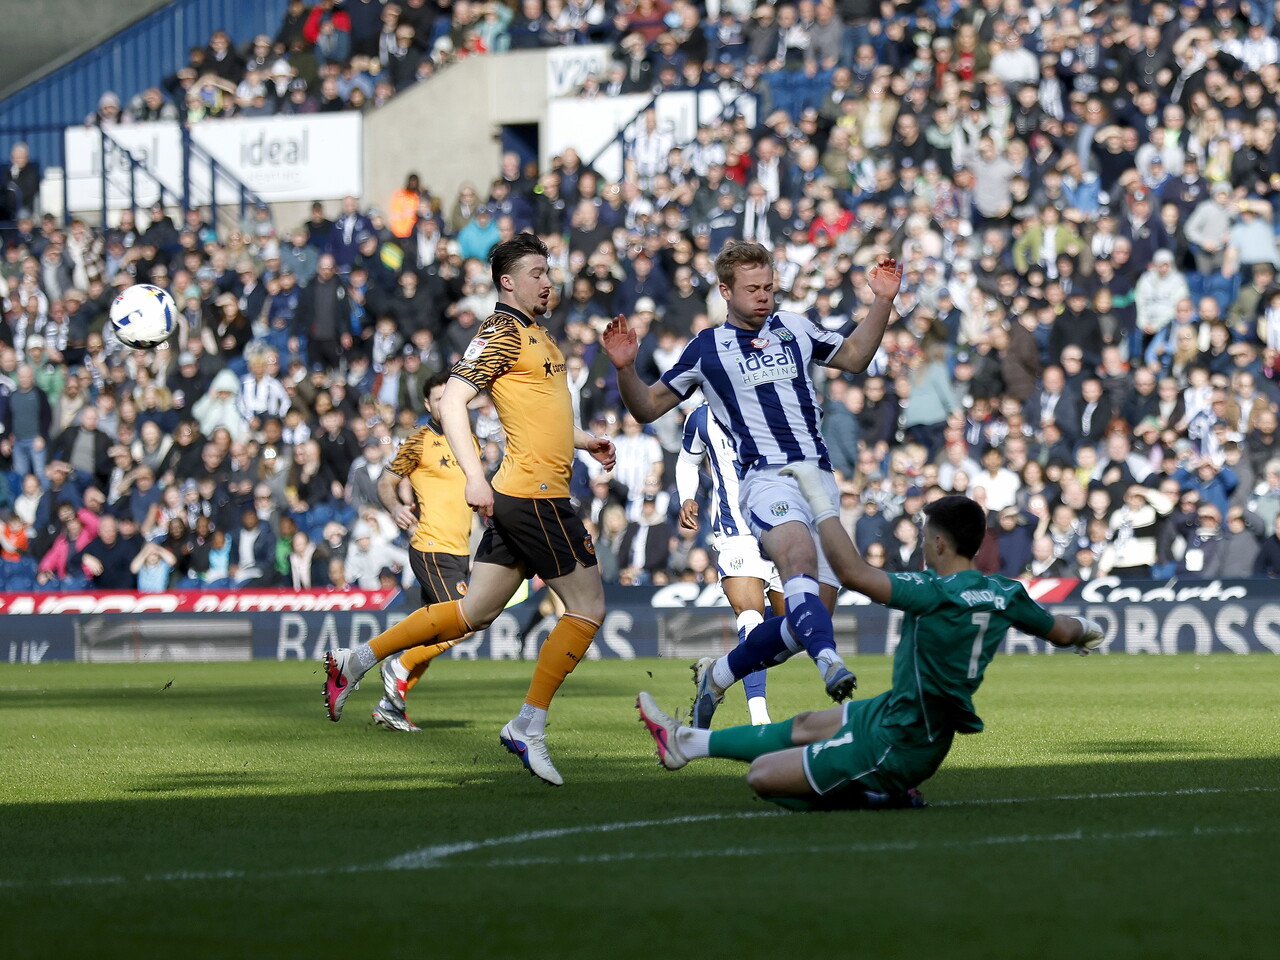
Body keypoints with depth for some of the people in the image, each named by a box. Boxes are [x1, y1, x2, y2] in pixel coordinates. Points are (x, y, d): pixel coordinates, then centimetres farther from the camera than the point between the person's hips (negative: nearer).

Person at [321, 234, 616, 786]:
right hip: (536, 494, -10)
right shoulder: (503, 332, -11)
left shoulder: (534, 334, 19)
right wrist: (473, 476, -28)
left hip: (518, 494, 10)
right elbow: (451, 403, -19)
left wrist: (582, 441, 25)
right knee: (588, 606, -5)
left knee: (473, 614, 12)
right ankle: (529, 727, -2)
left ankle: (356, 662, 17)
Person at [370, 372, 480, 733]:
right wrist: (395, 509, -22)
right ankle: (399, 667, 1)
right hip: (432, 549, -7)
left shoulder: (470, 442, 14)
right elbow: (386, 482, -4)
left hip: (460, 551, 7)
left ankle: (390, 706, 16)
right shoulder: (420, 442, -7)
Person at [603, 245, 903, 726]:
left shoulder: (794, 328, 18)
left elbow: (854, 356, 33)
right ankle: (830, 662, -59)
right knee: (799, 556, -37)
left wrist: (882, 301, 21)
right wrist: (625, 368, -7)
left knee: (809, 616, -2)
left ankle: (717, 675, 18)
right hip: (767, 475, -5)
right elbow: (648, 407, 12)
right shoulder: (706, 349, 8)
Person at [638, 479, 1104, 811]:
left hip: (897, 748, -10)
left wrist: (820, 499, -25)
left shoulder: (937, 594, -28)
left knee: (762, 775, -3)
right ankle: (687, 743, 41)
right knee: (806, 726, 26)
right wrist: (1086, 629, 37)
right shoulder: (1004, 595, -5)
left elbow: (852, 571, -33)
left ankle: (886, 795, 2)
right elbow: (1061, 631, 12)